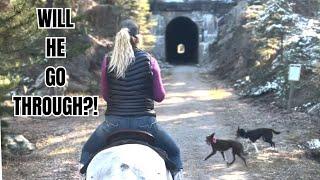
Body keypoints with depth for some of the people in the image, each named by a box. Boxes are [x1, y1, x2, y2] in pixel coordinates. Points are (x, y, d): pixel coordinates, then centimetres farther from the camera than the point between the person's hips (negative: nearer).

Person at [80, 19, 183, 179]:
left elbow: (105, 95, 5)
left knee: (88, 152, 28)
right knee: (174, 153, 22)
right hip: (144, 122, -1)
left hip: (114, 122, 1)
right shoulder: (149, 60, -5)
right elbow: (160, 96, -1)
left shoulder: (107, 62, -2)